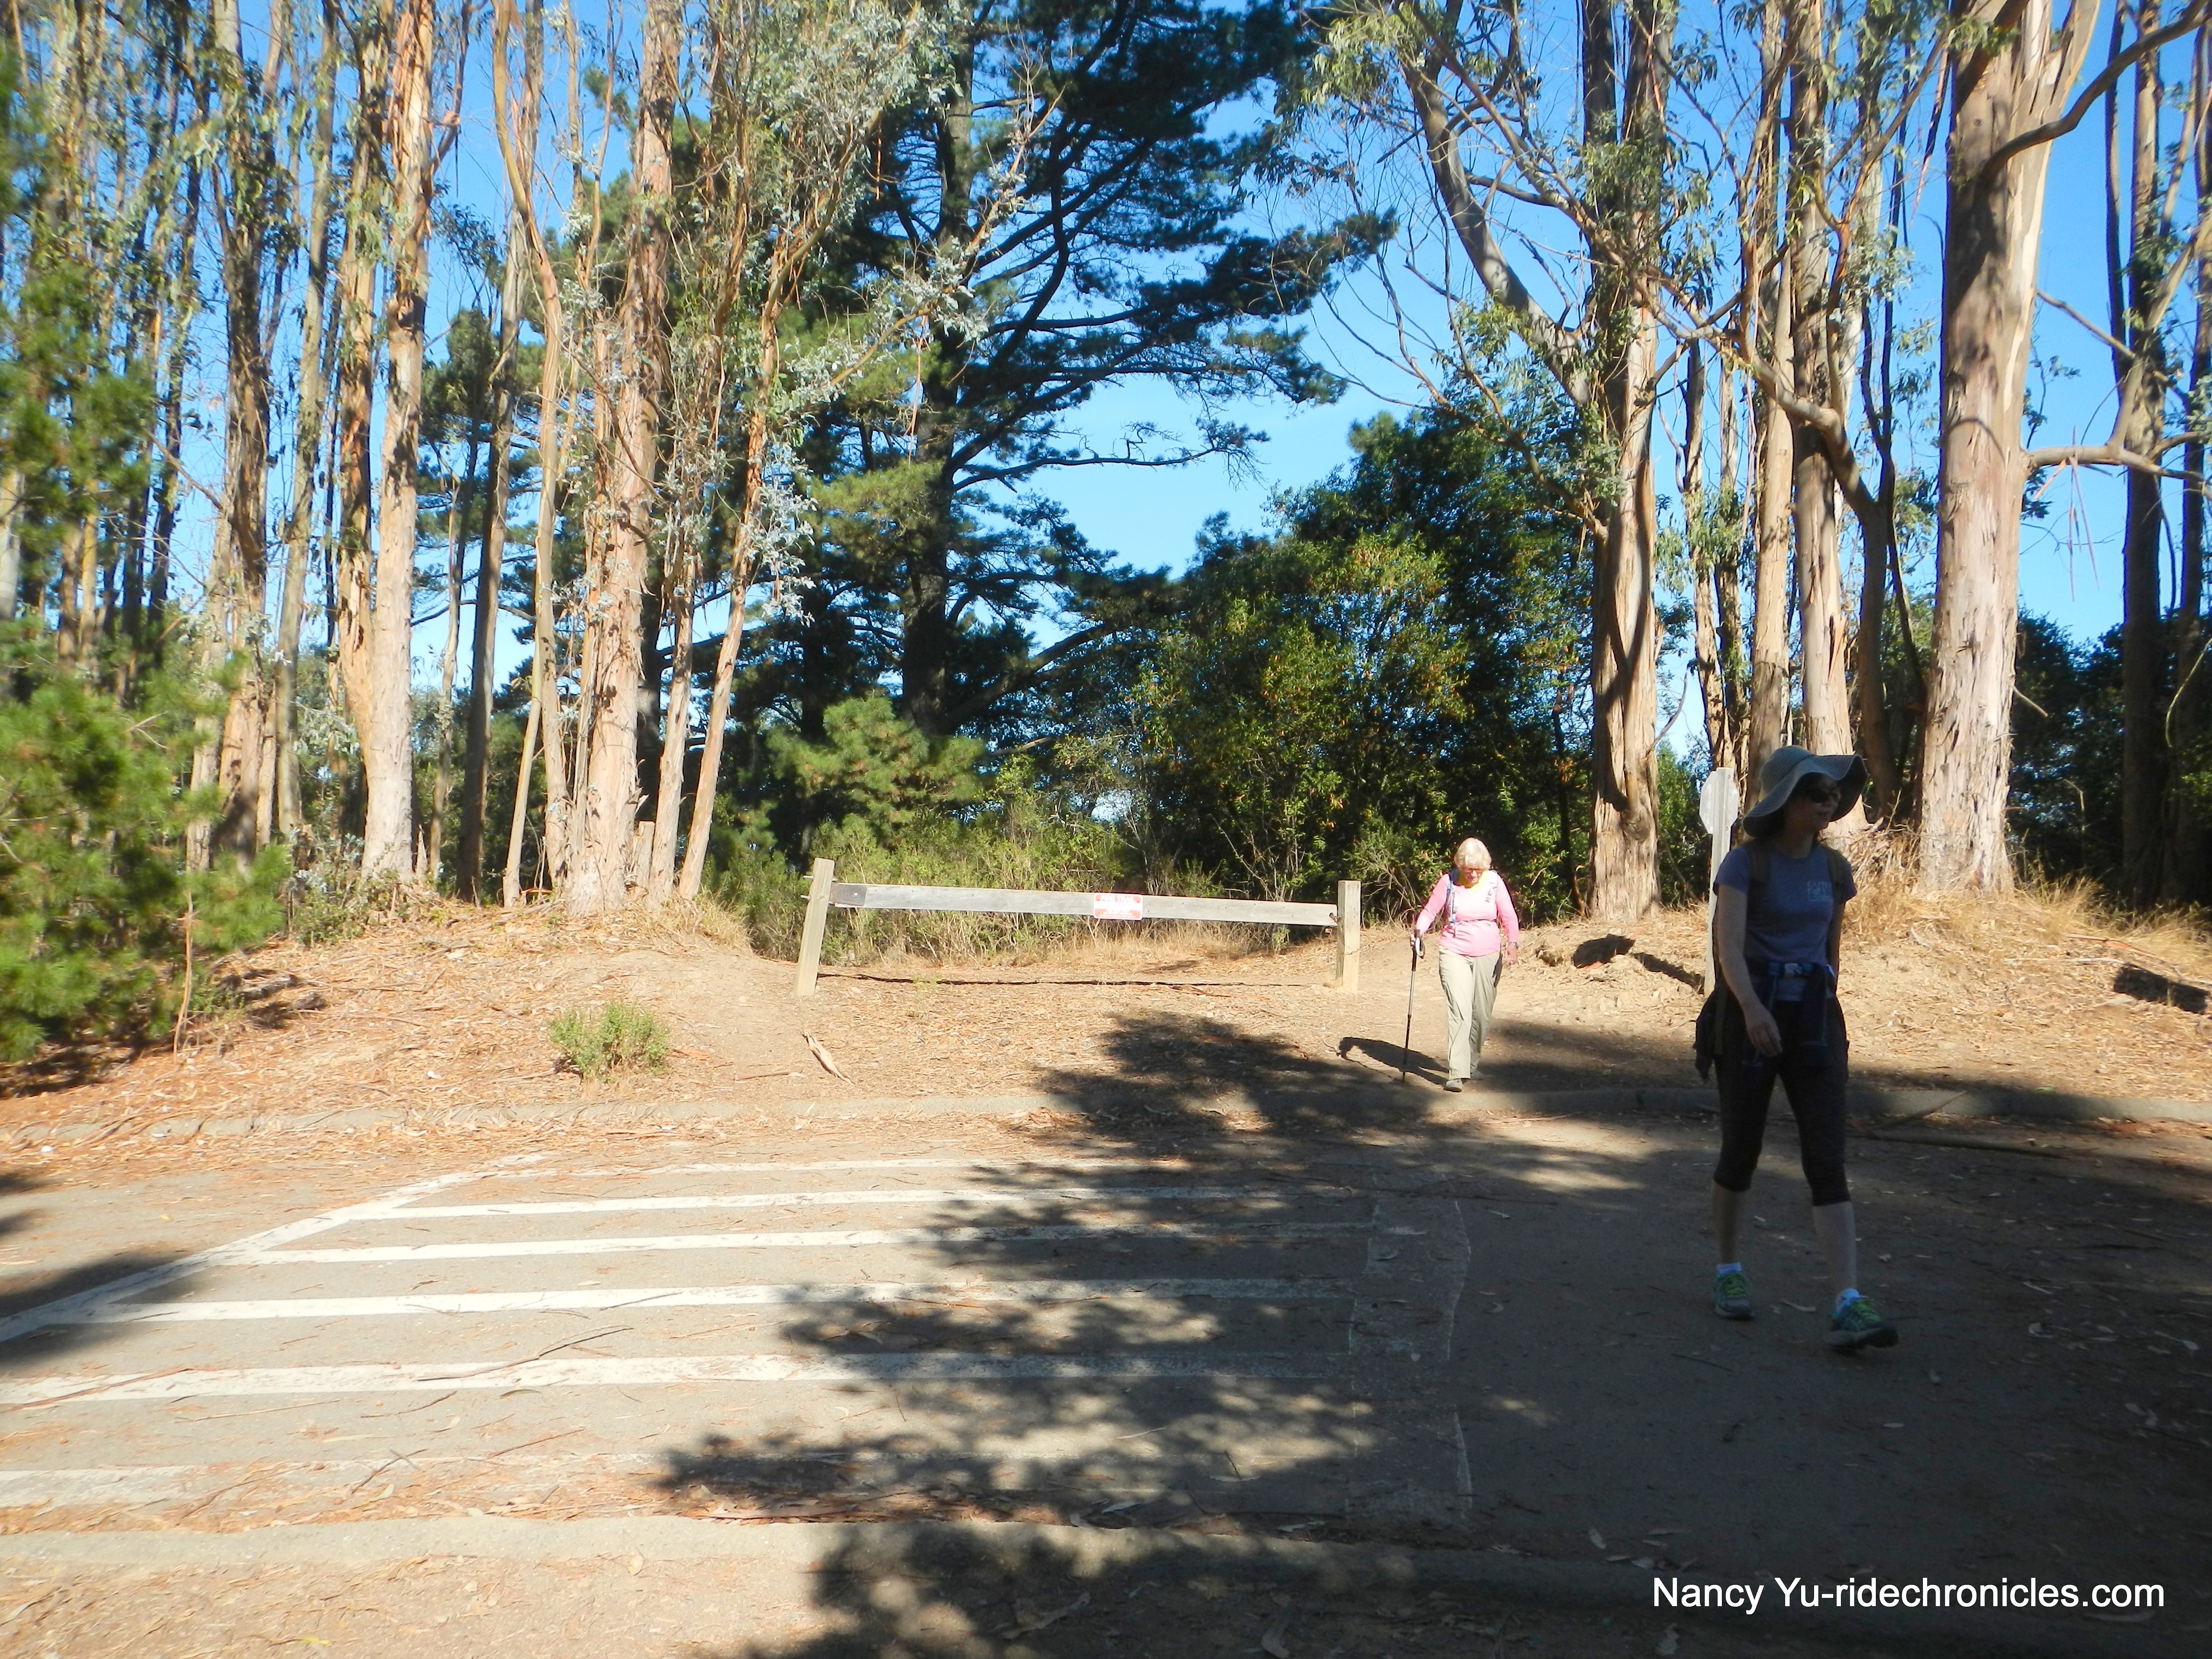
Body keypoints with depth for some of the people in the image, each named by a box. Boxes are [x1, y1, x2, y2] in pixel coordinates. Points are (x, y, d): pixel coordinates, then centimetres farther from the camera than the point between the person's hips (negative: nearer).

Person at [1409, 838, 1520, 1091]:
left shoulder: (1494, 882, 1)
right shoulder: (1448, 882, -2)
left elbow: (1508, 916, 3)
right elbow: (1430, 910, 2)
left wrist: (1513, 942, -14)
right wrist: (1419, 930, -17)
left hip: (1488, 956, 2)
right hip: (1454, 954, -2)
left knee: (1481, 1014, 6)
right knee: (1459, 1011, -15)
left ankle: (1472, 1063, 27)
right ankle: (1456, 1073, -18)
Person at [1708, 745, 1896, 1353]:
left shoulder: (1835, 869, 10)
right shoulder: (1746, 863, -7)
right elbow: (1729, 943, -21)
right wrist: (1751, 1007, -37)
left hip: (1815, 1014, 4)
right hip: (1751, 1011, -4)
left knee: (1828, 1160, -7)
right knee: (1741, 1149, 7)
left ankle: (1848, 1306, -14)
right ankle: (1726, 1271, 28)